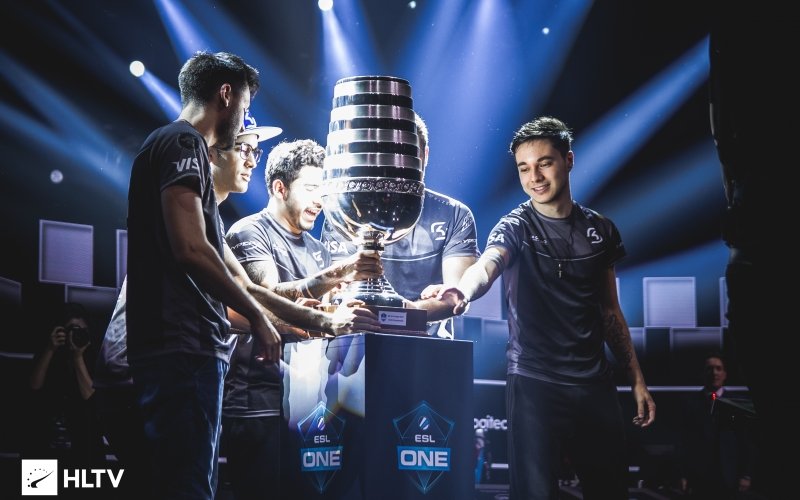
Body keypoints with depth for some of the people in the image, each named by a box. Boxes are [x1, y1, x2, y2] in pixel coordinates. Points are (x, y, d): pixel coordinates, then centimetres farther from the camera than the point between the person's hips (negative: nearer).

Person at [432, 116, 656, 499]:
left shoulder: (601, 231, 8)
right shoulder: (515, 227, -4)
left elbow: (610, 312, 15)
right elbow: (486, 266, -27)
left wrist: (637, 381, 11)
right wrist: (463, 292, -50)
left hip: (596, 385, 4)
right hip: (534, 383, -4)